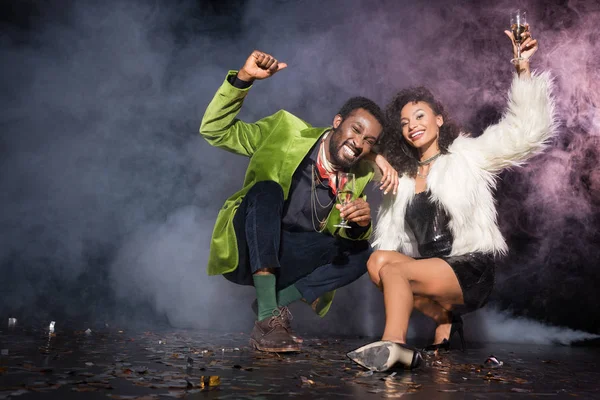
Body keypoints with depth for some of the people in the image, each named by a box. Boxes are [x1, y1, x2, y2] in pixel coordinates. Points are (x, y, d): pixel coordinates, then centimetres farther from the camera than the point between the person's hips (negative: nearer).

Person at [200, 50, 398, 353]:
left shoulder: (359, 176, 2)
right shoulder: (286, 132, -8)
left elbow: (343, 232, -3)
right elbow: (215, 130, -12)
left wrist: (361, 222, -27)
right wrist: (242, 79, -25)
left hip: (285, 263, 3)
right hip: (245, 254, -3)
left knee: (362, 253, -17)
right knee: (267, 190, -32)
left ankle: (275, 302, -16)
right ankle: (267, 318, -35)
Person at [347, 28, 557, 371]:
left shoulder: (467, 156, 3)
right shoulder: (402, 178, 18)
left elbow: (527, 131, -7)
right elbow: (390, 240, 13)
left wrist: (523, 69, -15)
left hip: (470, 271, -5)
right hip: (429, 270, 6)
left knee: (392, 269, -26)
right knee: (379, 260, -23)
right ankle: (443, 316, -9)